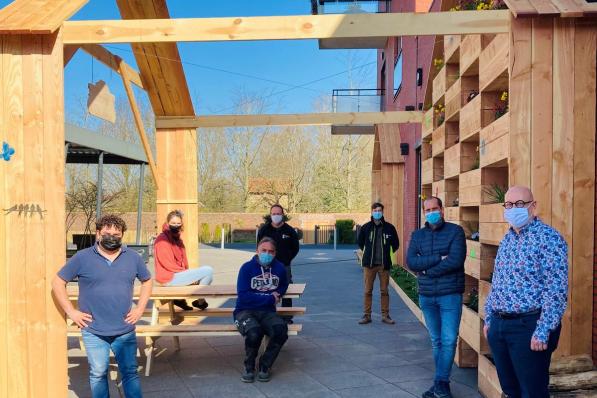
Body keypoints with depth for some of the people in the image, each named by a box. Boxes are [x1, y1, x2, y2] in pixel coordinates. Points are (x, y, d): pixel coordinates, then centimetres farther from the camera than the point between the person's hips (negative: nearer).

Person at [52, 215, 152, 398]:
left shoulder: (133, 257, 2)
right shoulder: (82, 258, -4)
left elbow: (147, 280, 16)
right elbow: (58, 282, 2)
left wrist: (140, 308, 5)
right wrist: (71, 312, -4)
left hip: (125, 331, 1)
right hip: (94, 332, -1)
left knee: (130, 373, 6)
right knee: (98, 374, 11)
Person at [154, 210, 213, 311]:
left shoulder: (178, 240, 16)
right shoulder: (162, 239, -11)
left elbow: (184, 261, 16)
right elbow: (168, 264, -16)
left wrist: (188, 272, -1)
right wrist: (186, 272, -12)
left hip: (179, 274, 10)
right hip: (169, 278, -10)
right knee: (208, 271, -17)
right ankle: (199, 299, 3)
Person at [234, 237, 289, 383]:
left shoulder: (279, 268, 4)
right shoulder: (247, 267, -7)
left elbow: (284, 285, 25)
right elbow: (243, 295, -15)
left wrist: (278, 293, 1)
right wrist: (270, 298, -12)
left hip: (267, 312, 3)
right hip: (245, 311, -3)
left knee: (281, 330, -30)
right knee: (254, 332, -36)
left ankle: (265, 365, -2)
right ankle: (249, 366, -3)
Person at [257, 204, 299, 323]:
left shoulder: (289, 231, 0)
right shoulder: (264, 230, 1)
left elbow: (295, 248, 11)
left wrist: (287, 259, 4)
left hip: (284, 266, 0)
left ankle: (287, 317, 14)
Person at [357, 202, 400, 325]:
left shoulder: (389, 227, 0)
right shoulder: (365, 227, 0)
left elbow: (395, 244, 13)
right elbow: (360, 242, 16)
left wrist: (386, 254, 11)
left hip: (384, 264, 0)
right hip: (369, 264, 0)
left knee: (384, 291, 7)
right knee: (368, 291, 3)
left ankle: (385, 315, 16)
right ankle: (367, 315, 11)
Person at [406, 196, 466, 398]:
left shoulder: (455, 231, -4)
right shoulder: (417, 235, 7)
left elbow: (456, 260, -17)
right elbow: (410, 262, -7)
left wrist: (427, 270, -11)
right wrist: (438, 258, -17)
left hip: (450, 294, -4)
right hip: (426, 296, 4)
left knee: (448, 340, -3)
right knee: (436, 341, 12)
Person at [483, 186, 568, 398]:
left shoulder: (548, 238, -11)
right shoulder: (507, 240, 13)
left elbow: (556, 290, -17)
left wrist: (542, 331, -21)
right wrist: (489, 318, 18)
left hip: (528, 326, -7)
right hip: (499, 325, 7)